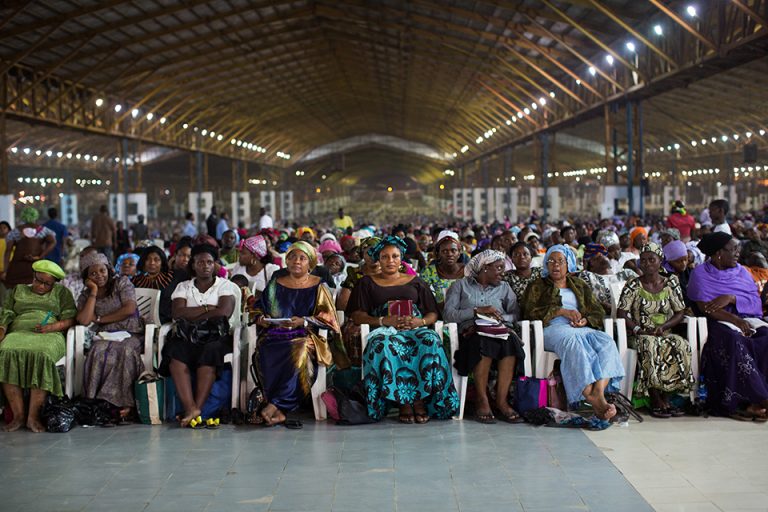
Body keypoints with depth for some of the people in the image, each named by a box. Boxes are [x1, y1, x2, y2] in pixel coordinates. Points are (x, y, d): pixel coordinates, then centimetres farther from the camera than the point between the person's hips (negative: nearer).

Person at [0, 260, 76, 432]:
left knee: (41, 355, -39)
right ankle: (18, 415, -33)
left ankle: (34, 416, -37)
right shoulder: (18, 291, 27)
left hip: (48, 336, -2)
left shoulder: (61, 292, 20)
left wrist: (53, 326, -10)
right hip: (19, 333, 2)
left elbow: (70, 319, 8)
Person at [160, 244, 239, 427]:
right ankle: (190, 408, -40)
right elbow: (177, 313, 1)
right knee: (175, 352, -32)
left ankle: (197, 407, -38)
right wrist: (207, 309, -4)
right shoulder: (183, 287, 18)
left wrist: (192, 316, -4)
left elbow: (224, 312, -7)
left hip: (216, 337, -2)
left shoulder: (225, 286, 12)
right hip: (187, 338, 2)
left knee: (210, 352, -36)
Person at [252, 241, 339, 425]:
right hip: (274, 336, 2)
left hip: (305, 336, -2)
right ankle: (278, 411, -35)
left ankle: (274, 405, -38)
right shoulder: (275, 285, 21)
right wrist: (261, 319, -1)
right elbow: (258, 310, 23)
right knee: (265, 356, -32)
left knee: (298, 354, -37)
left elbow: (327, 318, 2)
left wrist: (303, 321, -13)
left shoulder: (318, 286, 12)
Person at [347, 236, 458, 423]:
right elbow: (357, 315, 8)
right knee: (384, 345, -39)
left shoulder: (415, 282, 24)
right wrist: (383, 321, -9)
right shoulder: (367, 283, 20)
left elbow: (433, 314, 18)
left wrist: (419, 321, -6)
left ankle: (420, 399, -32)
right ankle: (403, 402, -35)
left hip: (415, 330, 1)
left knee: (431, 342, -35)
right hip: (385, 331, -1)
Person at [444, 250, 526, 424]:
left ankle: (501, 401, -32)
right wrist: (477, 311, -8)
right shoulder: (461, 285, 17)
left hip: (498, 331, 2)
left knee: (510, 340, -34)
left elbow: (515, 315, 10)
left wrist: (498, 317, -9)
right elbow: (448, 314, 1)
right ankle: (481, 401, -31)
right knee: (484, 342, -38)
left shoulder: (504, 288, 27)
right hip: (471, 333, -2)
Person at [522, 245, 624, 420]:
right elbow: (530, 311, 3)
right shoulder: (537, 286, 21)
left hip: (582, 329, 4)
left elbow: (598, 312, 19)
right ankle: (593, 401, -52)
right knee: (573, 342, -39)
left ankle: (599, 393, -50)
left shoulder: (580, 286, 30)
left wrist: (585, 320, -5)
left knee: (606, 342, -30)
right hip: (553, 329, -4)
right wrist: (562, 311, -7)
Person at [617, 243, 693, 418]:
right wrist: (638, 329, -17)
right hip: (640, 335, -2)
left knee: (682, 345, -30)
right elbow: (621, 312, -2)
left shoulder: (670, 283, 10)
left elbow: (680, 312, 6)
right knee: (650, 346, -37)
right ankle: (656, 402, -32)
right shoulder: (633, 285, 4)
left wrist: (663, 327, -11)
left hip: (664, 334, 2)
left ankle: (666, 399, -25)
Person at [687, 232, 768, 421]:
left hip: (749, 319, 4)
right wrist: (736, 320, -19)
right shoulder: (700, 274, 5)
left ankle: (753, 402, -31)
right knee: (735, 342, -36)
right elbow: (705, 307, -9)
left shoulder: (741, 272, 19)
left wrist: (731, 298, -12)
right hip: (718, 323, -4)